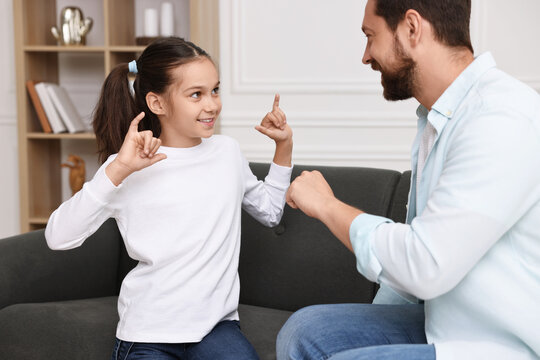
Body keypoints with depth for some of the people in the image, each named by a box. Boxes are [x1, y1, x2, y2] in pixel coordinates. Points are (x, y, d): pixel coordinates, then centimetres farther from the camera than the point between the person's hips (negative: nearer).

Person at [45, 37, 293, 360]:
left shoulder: (228, 151, 8)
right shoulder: (127, 168, -7)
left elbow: (270, 211, 25)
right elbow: (58, 238, -18)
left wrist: (284, 146, 14)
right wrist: (118, 170, -26)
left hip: (216, 323, 3)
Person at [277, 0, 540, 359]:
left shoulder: (504, 120, -23)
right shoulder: (437, 119, 10)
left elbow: (424, 266, -27)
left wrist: (326, 205, -12)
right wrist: (369, 327, 12)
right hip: (442, 327, 9)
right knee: (303, 331, 0)